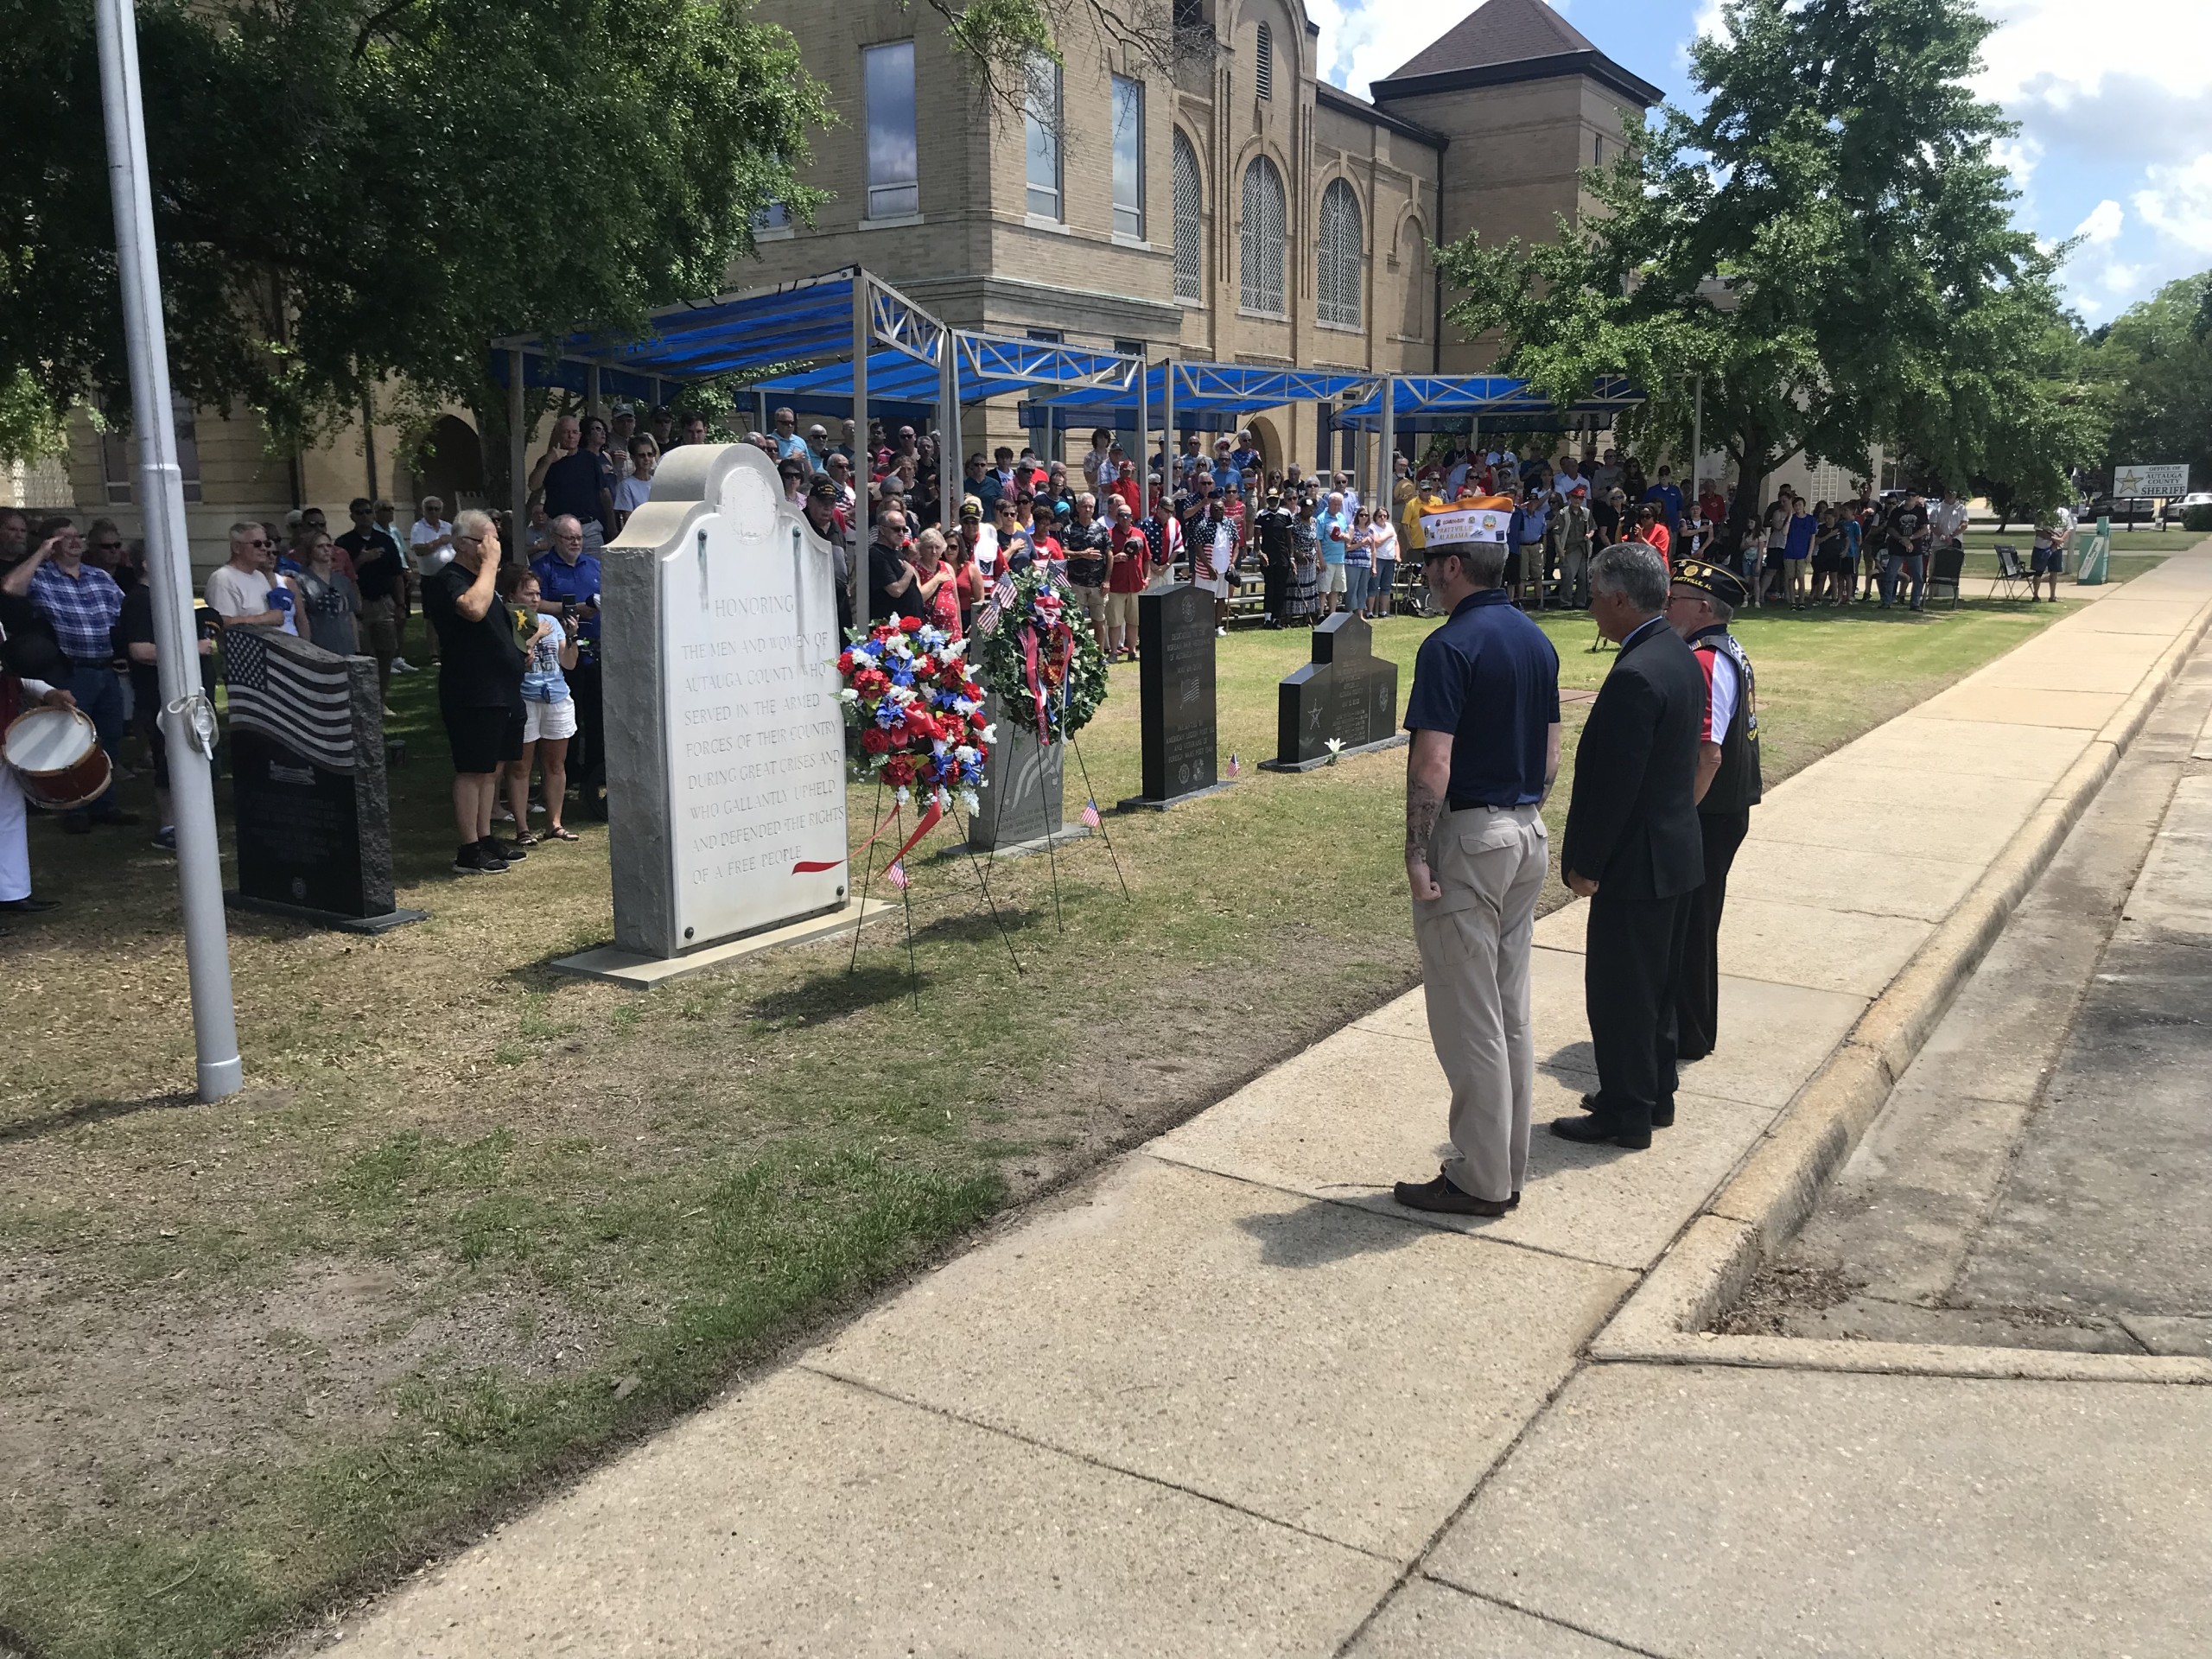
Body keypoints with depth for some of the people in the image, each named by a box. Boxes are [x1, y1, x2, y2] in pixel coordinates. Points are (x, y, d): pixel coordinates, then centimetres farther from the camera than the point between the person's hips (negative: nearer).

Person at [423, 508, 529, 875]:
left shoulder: (481, 577, 18)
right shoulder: (448, 579, -13)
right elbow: (474, 608, -34)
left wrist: (518, 652, 13)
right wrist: (490, 564, -24)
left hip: (501, 691, 10)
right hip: (472, 694, -10)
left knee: (493, 768, 14)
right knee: (472, 771, -5)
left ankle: (486, 838, 22)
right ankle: (469, 852, -1)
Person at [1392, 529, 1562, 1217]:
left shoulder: (1451, 646, -17)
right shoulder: (1537, 641, 10)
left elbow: (1433, 763, -22)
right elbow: (1550, 754, 14)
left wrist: (1416, 853, -16)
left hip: (1467, 838, -9)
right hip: (1527, 835, 9)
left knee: (1467, 1019, 1)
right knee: (1512, 1012, 15)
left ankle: (1479, 1180, 10)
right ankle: (1508, 1167, 25)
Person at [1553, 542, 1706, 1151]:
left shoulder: (1634, 676, -24)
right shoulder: (1680, 656, 7)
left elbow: (1615, 783, -24)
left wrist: (1586, 863, -14)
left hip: (1638, 861, -10)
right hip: (1677, 849, 10)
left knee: (1618, 990, 3)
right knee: (1655, 984, 20)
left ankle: (1625, 1114, 13)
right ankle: (1654, 1095, 33)